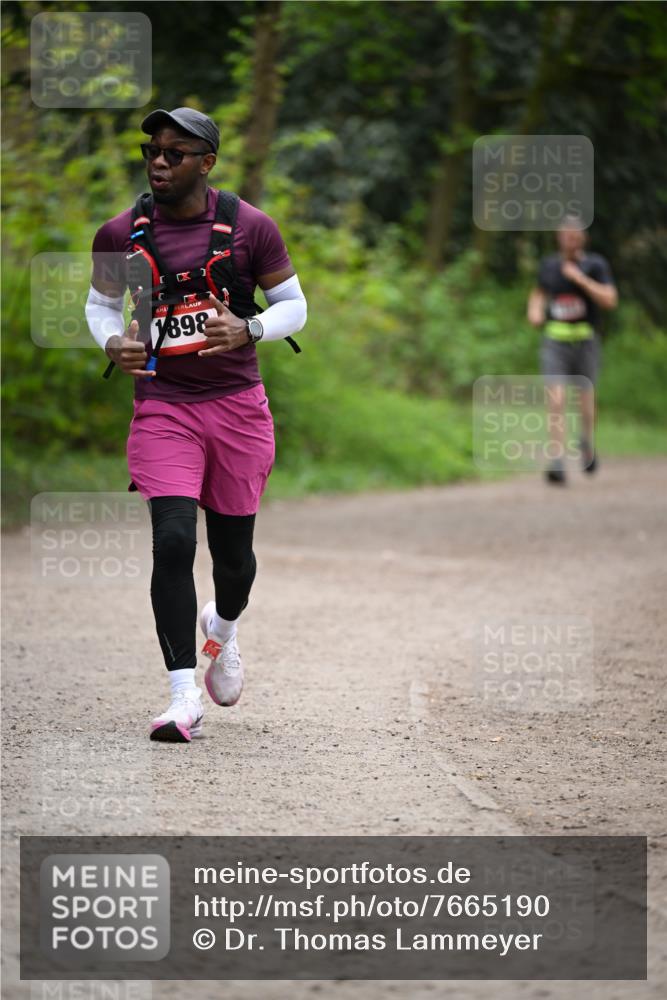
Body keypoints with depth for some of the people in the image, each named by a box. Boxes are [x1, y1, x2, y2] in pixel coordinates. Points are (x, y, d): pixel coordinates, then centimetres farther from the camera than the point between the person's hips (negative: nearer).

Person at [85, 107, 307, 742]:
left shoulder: (249, 227, -3)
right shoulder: (120, 235, 1)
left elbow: (293, 306, 5)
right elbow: (100, 302, 17)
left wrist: (248, 330, -15)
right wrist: (113, 342, -6)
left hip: (238, 404, 0)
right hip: (162, 404, 0)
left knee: (232, 550, 9)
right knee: (173, 541, -16)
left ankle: (223, 628, 46)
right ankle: (183, 698, -13)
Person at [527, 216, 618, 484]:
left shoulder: (596, 265, -2)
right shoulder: (549, 265, 6)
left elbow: (610, 300, -14)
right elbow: (539, 293, 25)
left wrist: (580, 278, -19)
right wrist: (534, 311, 3)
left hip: (586, 341, -1)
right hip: (555, 341, 1)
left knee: (586, 402, 9)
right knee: (555, 400, -15)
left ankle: (587, 444, 40)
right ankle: (557, 461, -19)